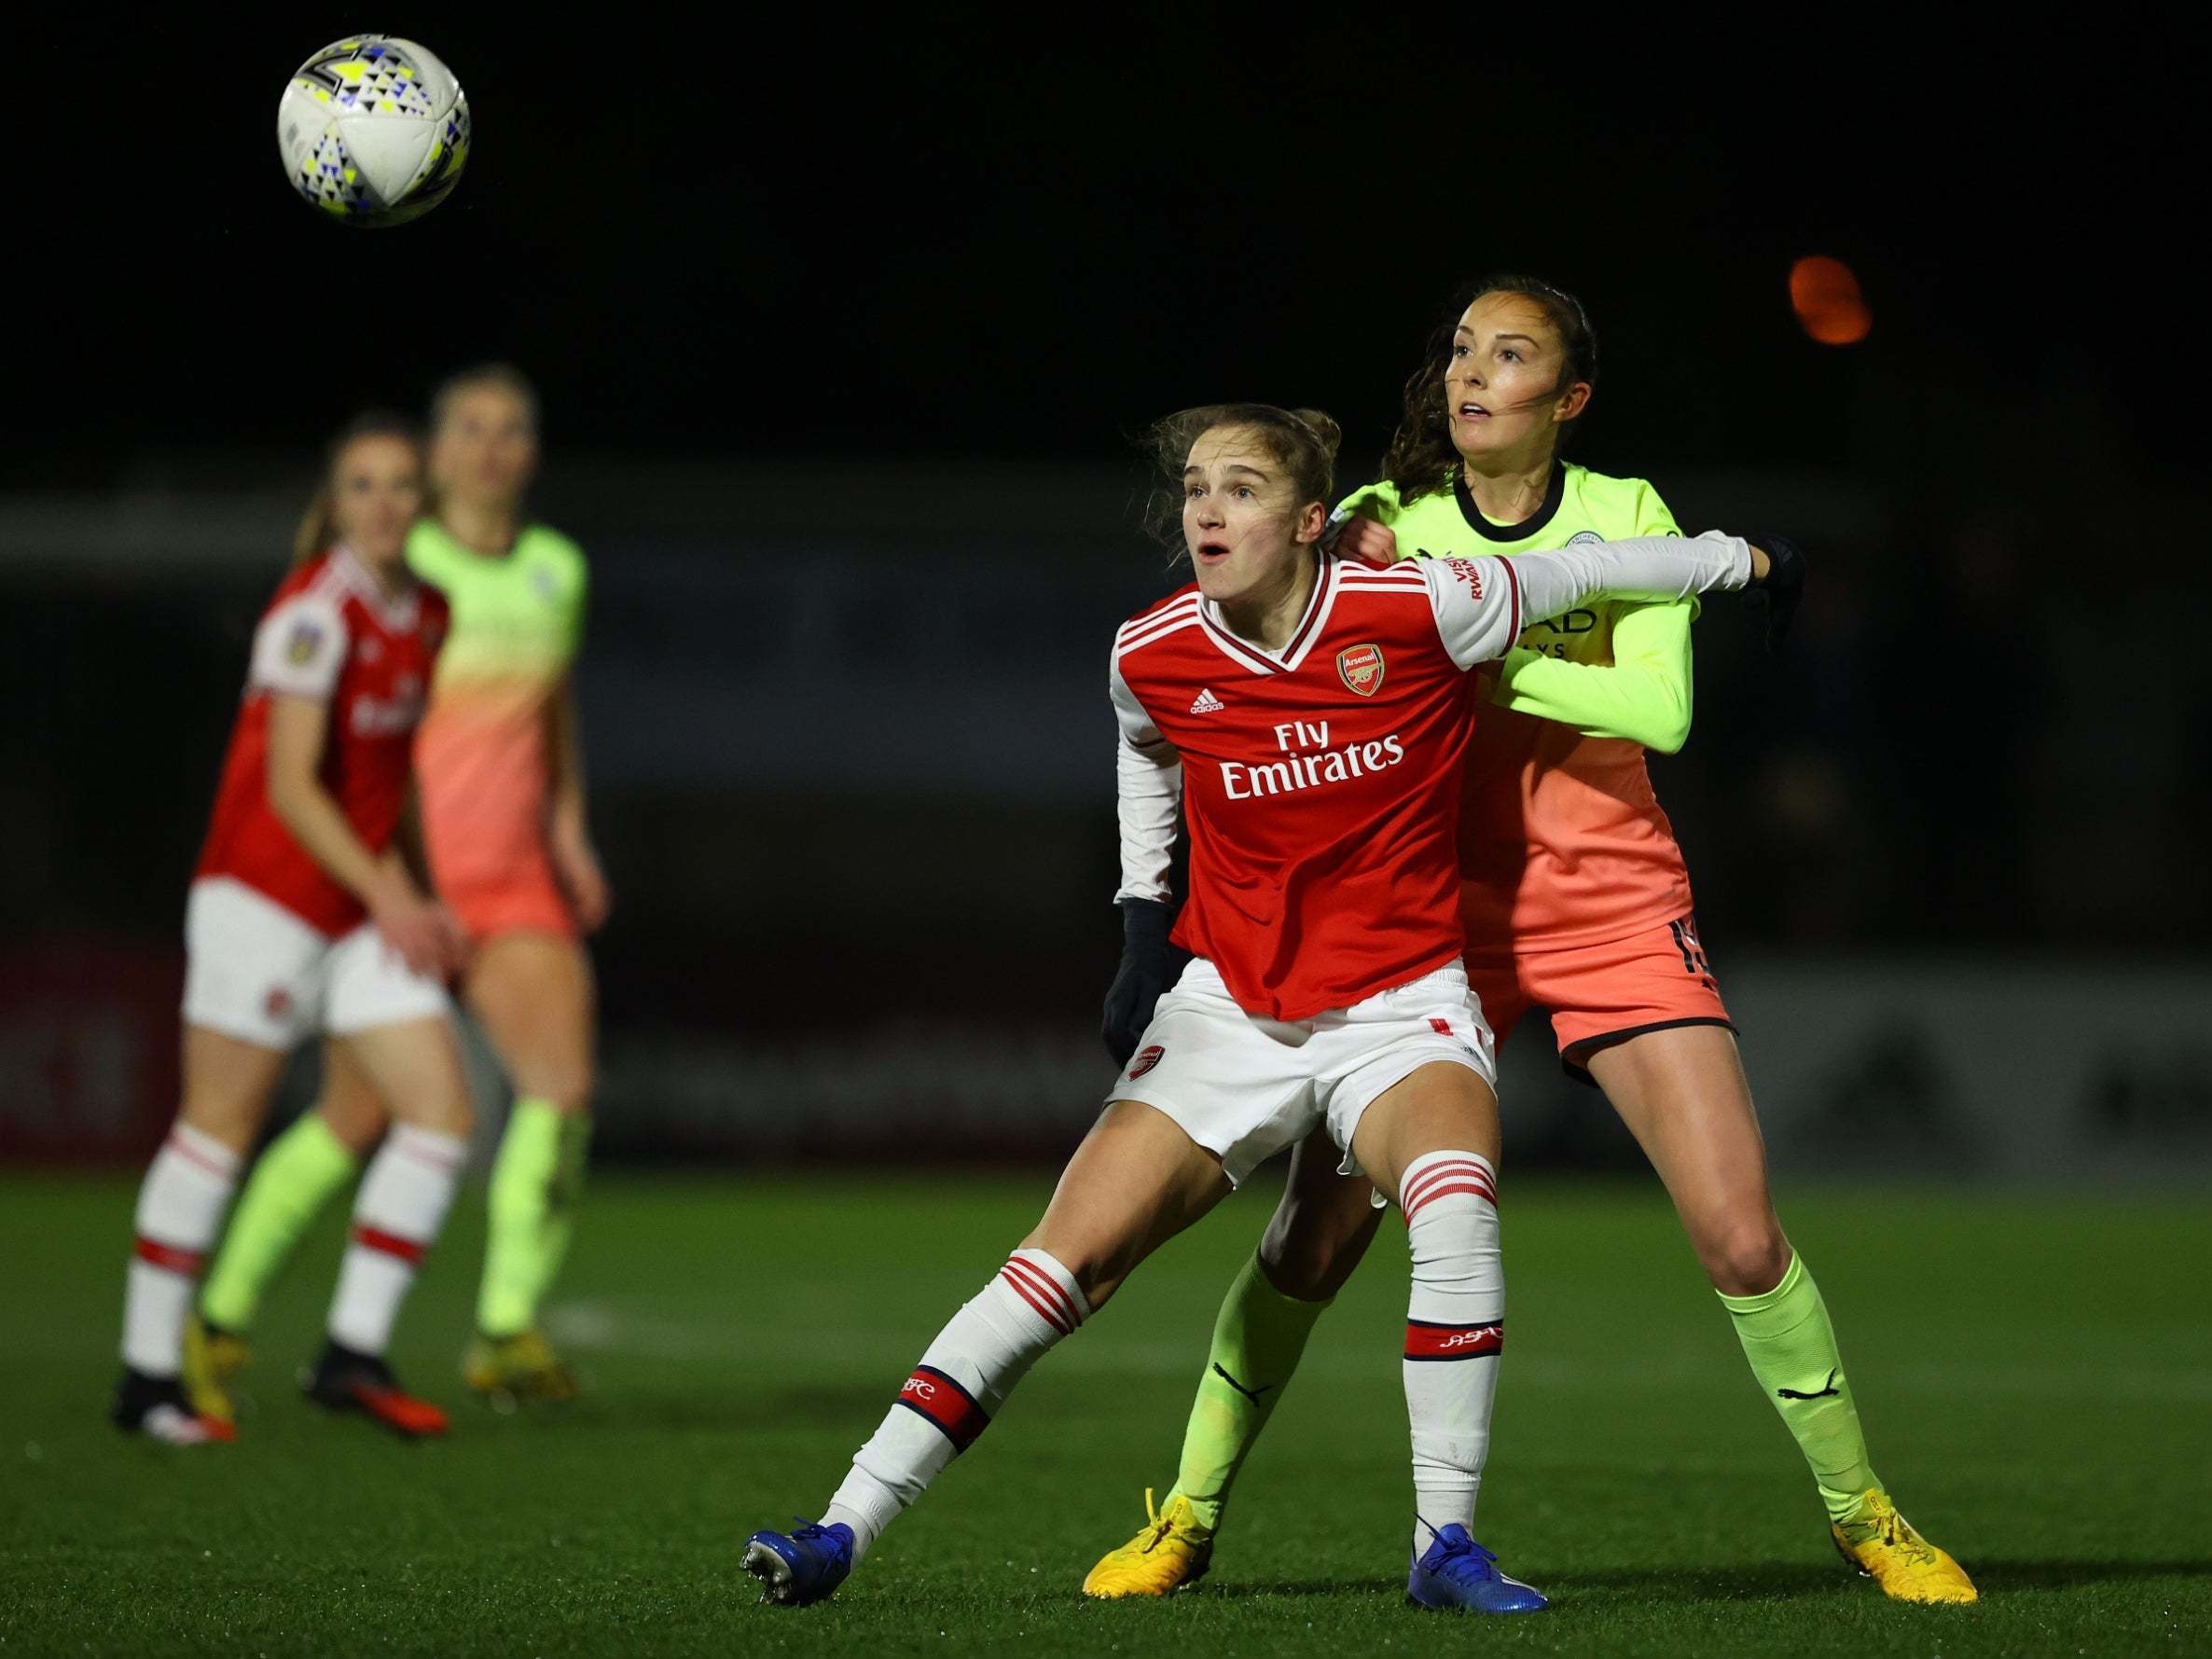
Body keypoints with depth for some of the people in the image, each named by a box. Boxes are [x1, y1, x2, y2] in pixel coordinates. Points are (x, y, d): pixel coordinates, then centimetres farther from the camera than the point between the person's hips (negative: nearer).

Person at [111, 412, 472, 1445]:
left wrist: (408, 896, 13)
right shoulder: (317, 612, -15)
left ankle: (353, 1357, 3)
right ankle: (147, 1377, 5)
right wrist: (386, 899, -17)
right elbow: (290, 786, -17)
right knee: (218, 1130, -3)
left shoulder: (426, 615, 9)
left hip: (368, 908, 8)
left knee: (441, 1114, -3)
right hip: (266, 893, -8)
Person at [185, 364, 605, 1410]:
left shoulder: (557, 569, 9)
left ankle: (508, 1332, -16)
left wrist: (569, 828, 15)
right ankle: (222, 1319, 17)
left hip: (516, 884, 4)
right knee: (354, 1121, -2)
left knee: (564, 1088, -17)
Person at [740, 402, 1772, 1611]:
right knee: (1065, 1260, -9)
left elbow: (1579, 571, 2)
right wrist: (1140, 904, 13)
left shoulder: (1417, 608, -15)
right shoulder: (1149, 657, -6)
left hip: (1400, 1008, -2)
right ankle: (843, 1531, -7)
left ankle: (1445, 1544, -22)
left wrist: (1738, 558, 14)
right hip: (1227, 1009, 2)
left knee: (1456, 1200, -32)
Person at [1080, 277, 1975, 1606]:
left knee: (1741, 1238, -9)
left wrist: (1481, 663, -22)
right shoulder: (1386, 521, 0)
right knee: (1320, 1220, -8)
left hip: (1615, 908, 0)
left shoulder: (1626, 516, -2)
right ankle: (1189, 1520, 6)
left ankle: (1863, 1514, 10)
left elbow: (1661, 709, -16)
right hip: (1436, 905, 1)